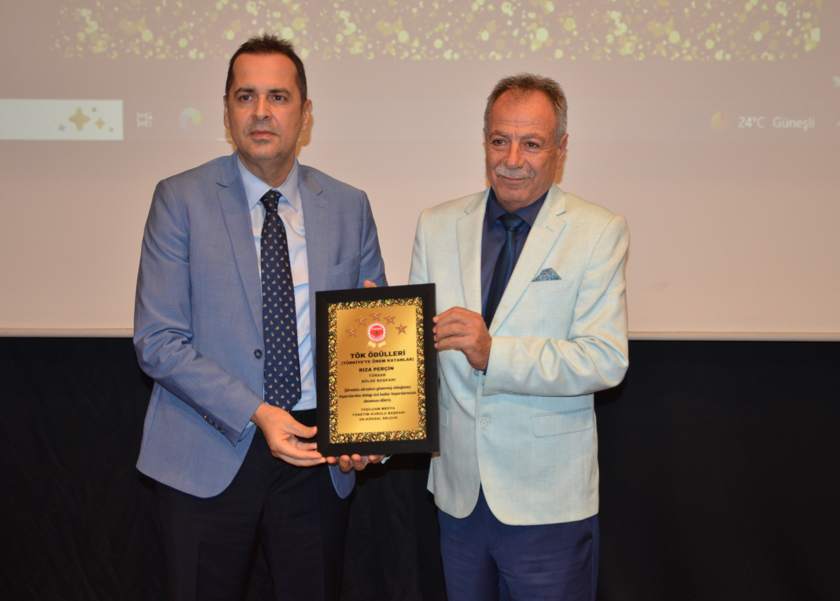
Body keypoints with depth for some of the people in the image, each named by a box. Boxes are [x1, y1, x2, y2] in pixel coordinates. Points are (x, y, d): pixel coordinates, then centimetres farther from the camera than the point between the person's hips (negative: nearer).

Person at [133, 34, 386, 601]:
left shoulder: (349, 207, 4)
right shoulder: (181, 199, -4)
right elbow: (157, 340, -9)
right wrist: (256, 415, -18)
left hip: (319, 454, 3)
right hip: (210, 457, -2)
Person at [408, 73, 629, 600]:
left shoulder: (599, 232, -7)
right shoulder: (437, 226, 4)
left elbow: (606, 360, -16)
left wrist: (494, 354, -28)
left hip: (548, 497, -3)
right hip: (458, 489, 3)